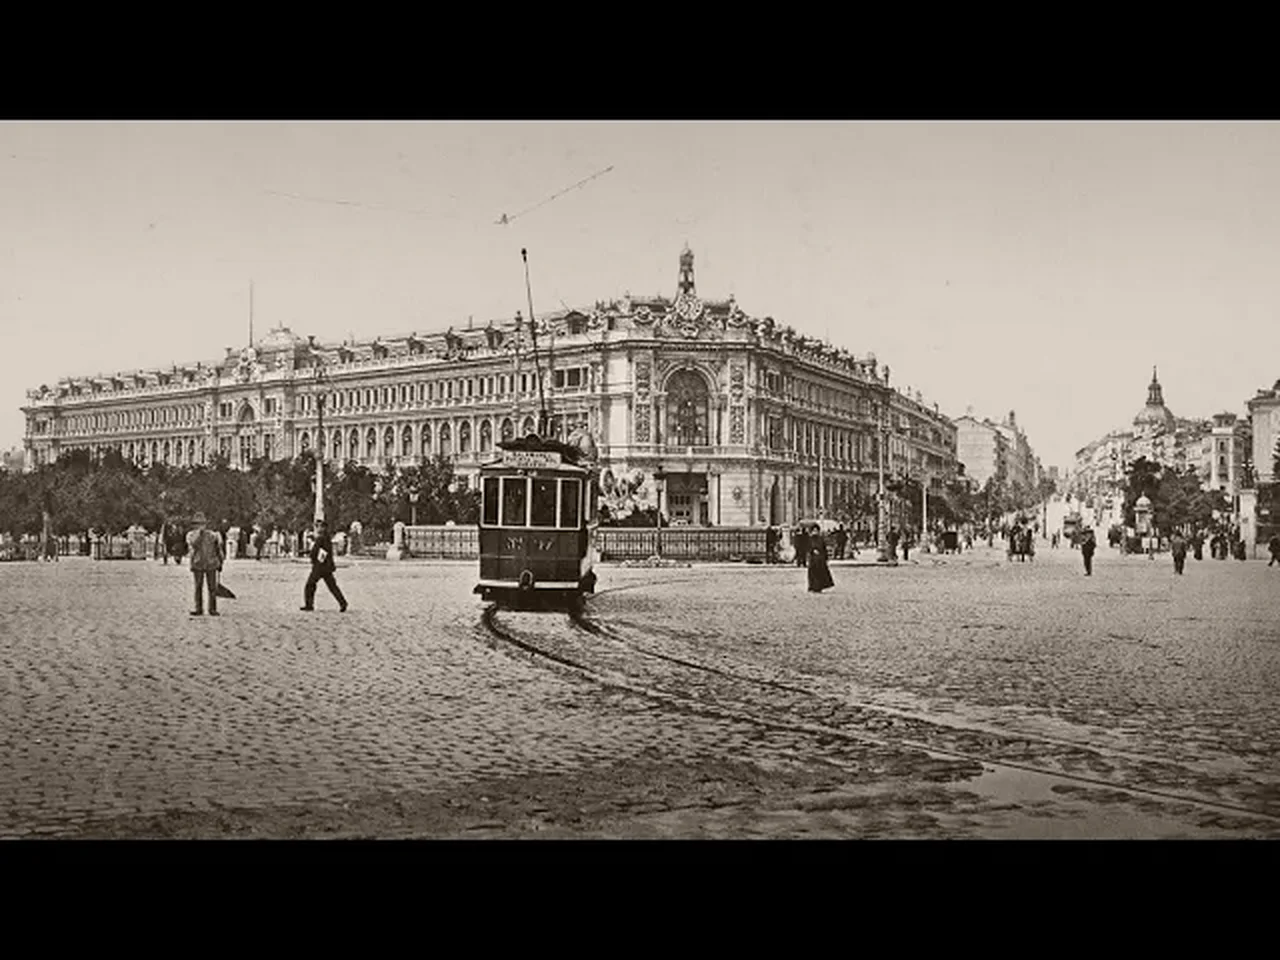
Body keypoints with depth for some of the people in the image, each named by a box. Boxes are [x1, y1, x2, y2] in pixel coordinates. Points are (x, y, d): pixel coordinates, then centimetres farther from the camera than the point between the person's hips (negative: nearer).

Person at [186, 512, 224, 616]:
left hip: (211, 565, 0)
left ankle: (212, 609, 4)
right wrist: (199, 532, -21)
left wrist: (220, 562, 15)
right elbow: (193, 544, -18)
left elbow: (219, 548, 13)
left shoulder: (212, 535, 4)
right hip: (198, 565, 0)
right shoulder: (191, 535, 3)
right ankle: (199, 609, 6)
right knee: (198, 587, 1)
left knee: (213, 588, -2)